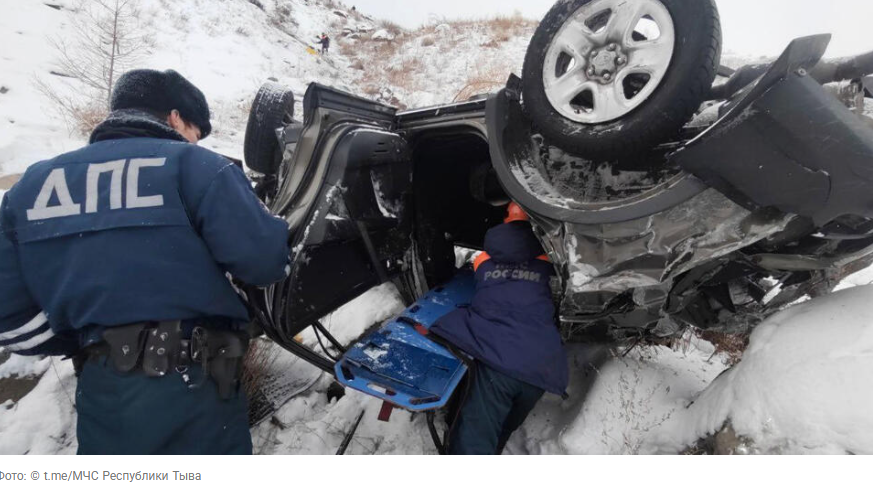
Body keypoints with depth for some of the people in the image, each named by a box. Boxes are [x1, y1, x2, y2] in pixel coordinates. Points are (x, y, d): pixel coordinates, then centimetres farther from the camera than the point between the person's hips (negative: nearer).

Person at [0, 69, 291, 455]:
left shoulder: (32, 185, 9)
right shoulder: (191, 164, -7)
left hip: (102, 393, 5)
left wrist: (88, 342, 16)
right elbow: (264, 259, -16)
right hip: (192, 388, -4)